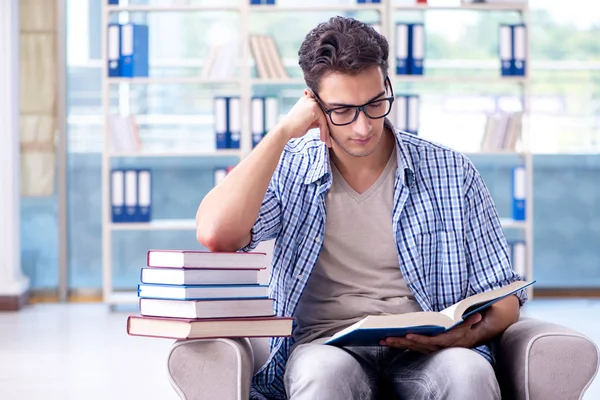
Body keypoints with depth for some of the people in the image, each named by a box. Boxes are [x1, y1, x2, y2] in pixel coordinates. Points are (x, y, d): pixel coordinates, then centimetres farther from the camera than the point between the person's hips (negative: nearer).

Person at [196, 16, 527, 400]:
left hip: (426, 353, 1)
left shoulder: (452, 173, 7)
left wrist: (471, 334, -14)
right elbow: (216, 235, -13)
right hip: (327, 348, 0)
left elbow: (502, 297, 12)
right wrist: (283, 132, -6)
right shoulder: (289, 170, 7)